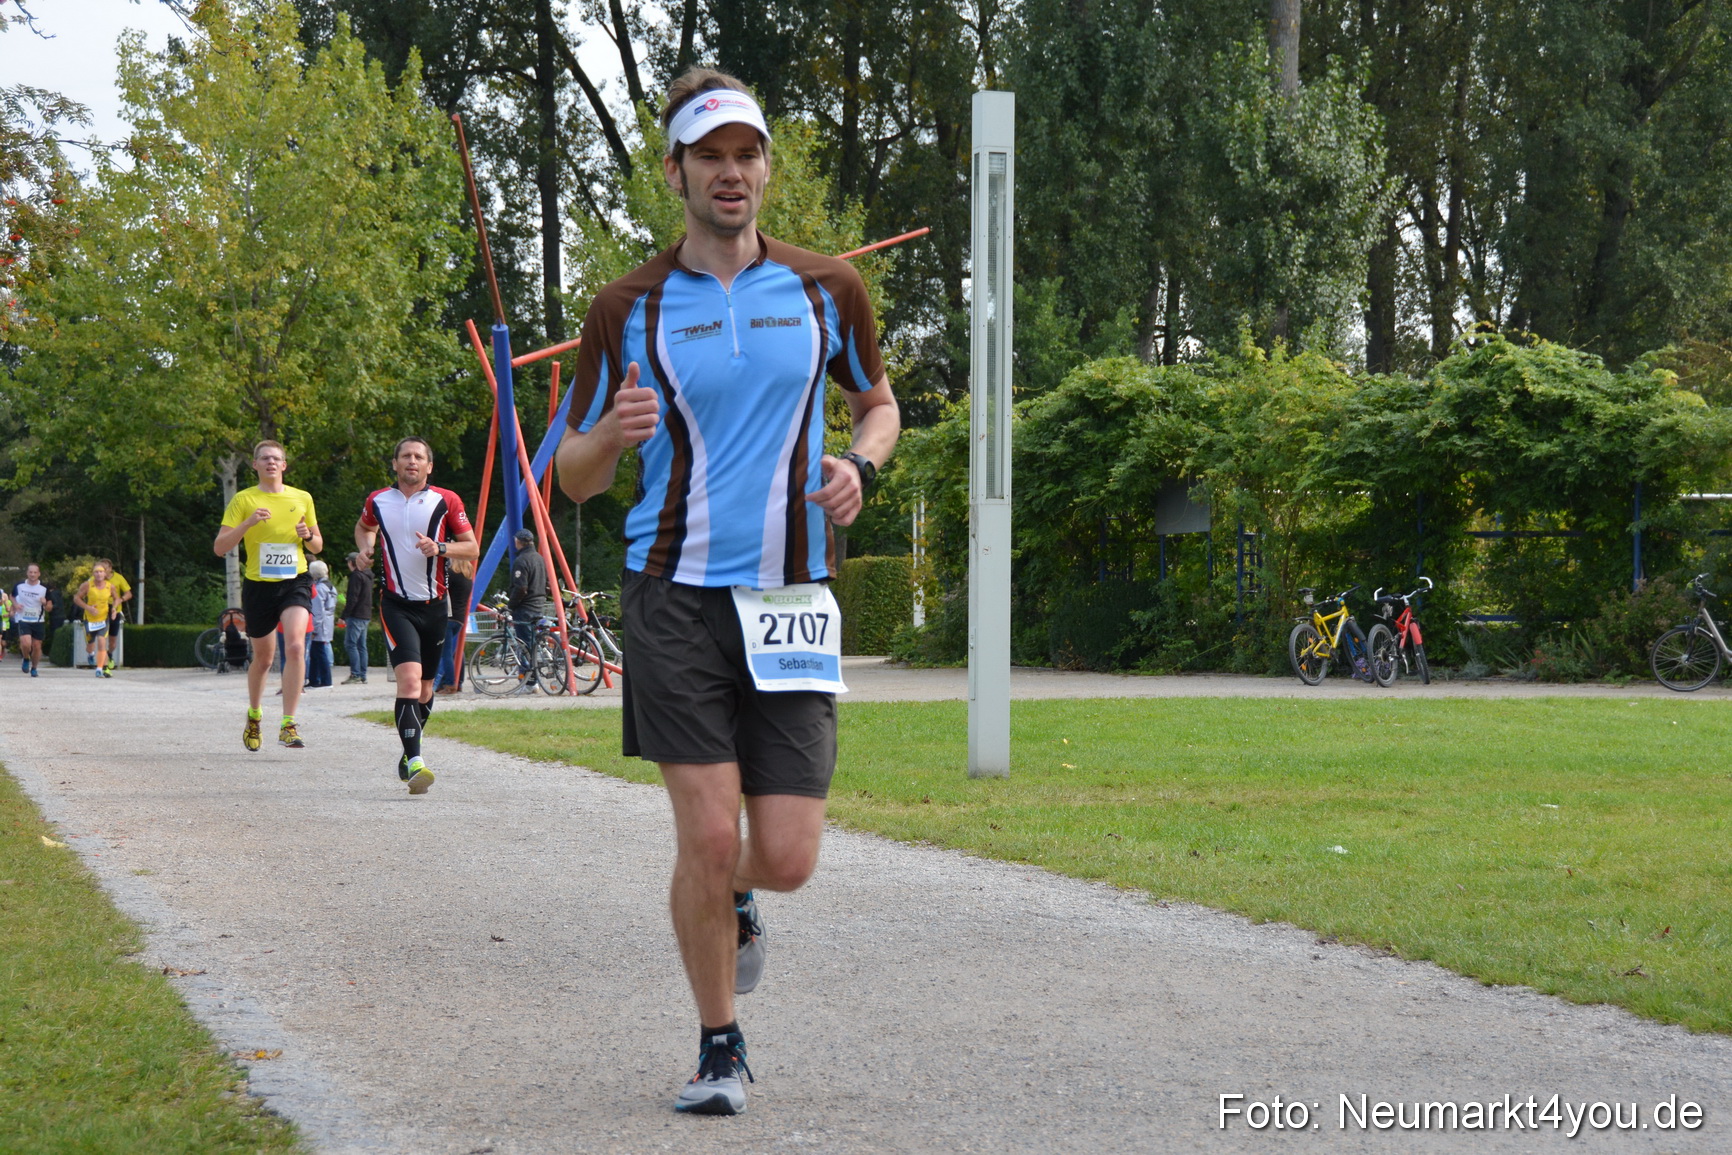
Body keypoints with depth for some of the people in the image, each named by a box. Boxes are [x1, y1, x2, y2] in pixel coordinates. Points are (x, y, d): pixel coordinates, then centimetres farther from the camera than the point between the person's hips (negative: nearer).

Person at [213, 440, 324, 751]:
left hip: (295, 581, 0)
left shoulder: (302, 498, 8)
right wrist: (248, 523, -19)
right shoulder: (243, 500, 1)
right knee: (263, 656, 11)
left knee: (295, 646, -21)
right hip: (258, 585, 0)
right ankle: (254, 714, 39)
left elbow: (317, 546, 18)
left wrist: (308, 536, -5)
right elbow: (219, 547, -5)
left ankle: (288, 725, -18)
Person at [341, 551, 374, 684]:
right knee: (361, 646, 9)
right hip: (366, 616, 9)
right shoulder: (368, 575, 17)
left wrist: (344, 616, -16)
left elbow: (353, 599, -18)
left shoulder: (356, 576, -11)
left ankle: (355, 675, -15)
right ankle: (363, 676, 8)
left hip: (356, 616, -9)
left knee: (350, 644, -9)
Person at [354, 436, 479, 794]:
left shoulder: (446, 501, -1)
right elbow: (364, 527, 28)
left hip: (434, 606, 2)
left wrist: (440, 548, -17)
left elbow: (473, 549, 0)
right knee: (409, 678, -21)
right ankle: (414, 762, -29)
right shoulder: (377, 502, 5)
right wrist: (365, 548, 7)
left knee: (425, 687, 14)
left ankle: (410, 751, 37)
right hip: (397, 605, -2)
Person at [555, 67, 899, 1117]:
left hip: (793, 597, 2)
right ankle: (721, 1050, 11)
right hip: (678, 593, -1)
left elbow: (880, 403, 22)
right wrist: (614, 433, -16)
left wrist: (859, 464, 0)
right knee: (707, 835, -9)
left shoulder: (827, 288, 7)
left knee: (787, 858, -3)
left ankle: (734, 900, 35)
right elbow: (574, 477, 8)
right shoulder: (630, 309, 3)